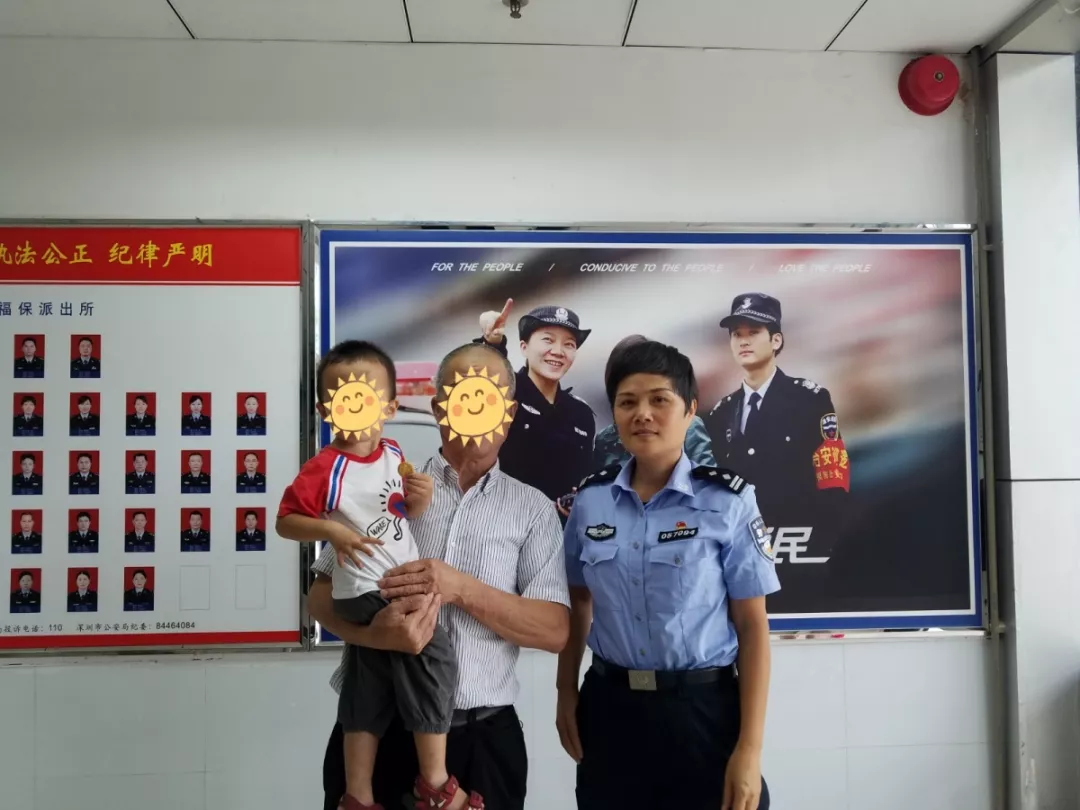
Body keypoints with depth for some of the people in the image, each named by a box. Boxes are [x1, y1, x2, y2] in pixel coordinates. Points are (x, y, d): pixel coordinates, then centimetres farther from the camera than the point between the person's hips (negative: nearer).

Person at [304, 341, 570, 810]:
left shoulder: (533, 509, 2)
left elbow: (555, 631, -4)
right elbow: (320, 597, 1)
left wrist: (463, 589, -18)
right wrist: (374, 632, -20)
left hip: (482, 738, 0)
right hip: (374, 729, 0)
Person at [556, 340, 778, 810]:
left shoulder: (728, 501, -9)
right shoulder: (590, 499, 0)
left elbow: (752, 625, -8)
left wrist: (750, 747, -10)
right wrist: (566, 692, 9)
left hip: (703, 711, -3)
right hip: (608, 709, 3)